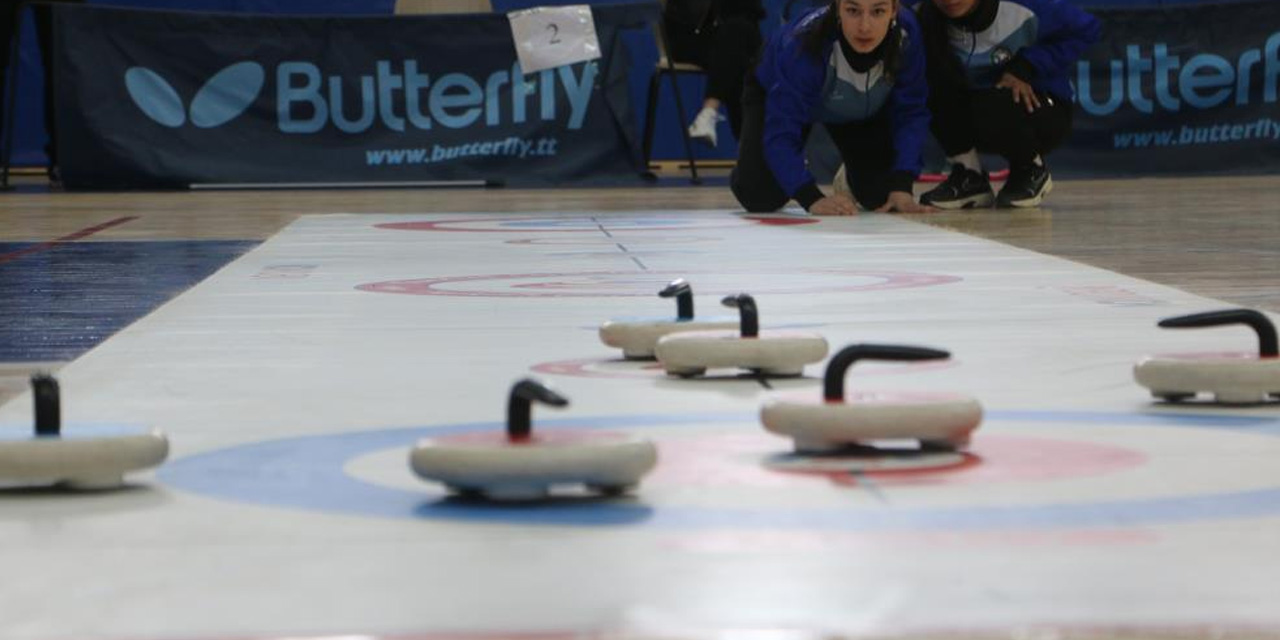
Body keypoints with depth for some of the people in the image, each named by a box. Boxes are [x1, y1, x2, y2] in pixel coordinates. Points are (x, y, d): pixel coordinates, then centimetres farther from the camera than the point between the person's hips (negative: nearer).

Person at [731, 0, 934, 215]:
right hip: (778, 93, -3)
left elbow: (910, 114, -23)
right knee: (760, 197, -18)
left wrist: (901, 187, -34)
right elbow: (781, 131, -42)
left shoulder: (906, 34, -35)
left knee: (881, 195, -9)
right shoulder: (804, 44, -43)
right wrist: (812, 199, -54)